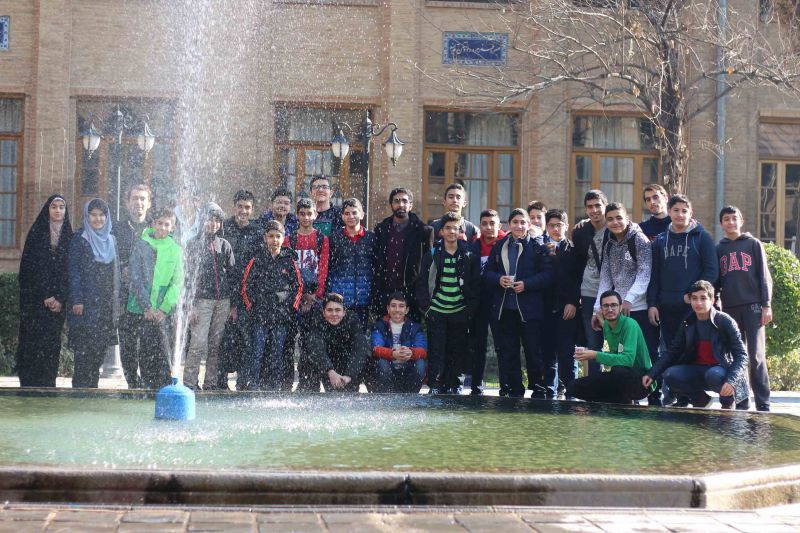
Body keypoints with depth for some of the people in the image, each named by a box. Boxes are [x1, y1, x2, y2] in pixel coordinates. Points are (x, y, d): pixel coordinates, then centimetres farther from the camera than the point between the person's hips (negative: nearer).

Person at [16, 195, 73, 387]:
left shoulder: (69, 237, 10)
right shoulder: (36, 234, 4)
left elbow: (71, 271, 6)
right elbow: (29, 268, -2)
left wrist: (60, 298, -7)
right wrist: (44, 297, -10)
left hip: (58, 302, 2)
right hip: (34, 300, -2)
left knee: (52, 343, -1)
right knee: (33, 343, -7)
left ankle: (47, 384, 2)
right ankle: (29, 385, -7)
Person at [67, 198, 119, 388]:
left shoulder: (111, 240, 14)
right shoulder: (79, 239, -2)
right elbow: (74, 271, -6)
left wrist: (116, 303, 10)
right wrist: (76, 300, -14)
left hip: (106, 305, 5)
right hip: (86, 305, -5)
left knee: (100, 349, 5)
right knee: (84, 349, -7)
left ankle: (92, 386, 11)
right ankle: (80, 387, -4)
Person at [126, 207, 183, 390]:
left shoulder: (176, 250, 7)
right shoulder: (141, 245, 4)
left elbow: (177, 282, 3)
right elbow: (135, 279, -1)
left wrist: (164, 308, -8)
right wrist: (147, 306, -9)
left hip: (165, 311, 0)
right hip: (141, 310, 0)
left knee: (164, 352, -7)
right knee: (144, 354, 0)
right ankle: (147, 387, 7)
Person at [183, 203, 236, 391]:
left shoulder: (224, 245, 14)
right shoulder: (194, 244, 2)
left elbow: (233, 274, 14)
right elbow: (189, 276, -2)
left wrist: (233, 303, 7)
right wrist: (191, 305, -9)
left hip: (223, 301, 4)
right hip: (202, 300, -4)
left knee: (216, 344, 6)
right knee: (198, 344, -11)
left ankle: (212, 382, 12)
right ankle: (189, 382, -7)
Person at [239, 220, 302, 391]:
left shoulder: (289, 261, 7)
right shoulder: (256, 260, 4)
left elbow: (298, 286, 11)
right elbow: (246, 285, 6)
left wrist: (292, 308, 3)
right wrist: (251, 308, 0)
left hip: (282, 317, 1)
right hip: (259, 316, -1)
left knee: (278, 353, 4)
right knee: (257, 351, -6)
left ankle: (275, 387, 10)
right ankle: (249, 386, -5)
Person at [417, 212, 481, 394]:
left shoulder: (469, 256, 4)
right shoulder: (432, 255, 4)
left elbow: (476, 285, 5)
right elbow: (422, 283, 5)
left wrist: (470, 309, -2)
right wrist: (426, 306, -4)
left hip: (460, 313, 1)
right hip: (436, 312, -1)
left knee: (457, 351, 3)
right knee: (436, 351, -4)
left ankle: (453, 384, 13)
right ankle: (435, 385, 0)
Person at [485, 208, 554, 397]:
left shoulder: (538, 246, 1)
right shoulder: (499, 246, 12)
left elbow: (548, 274, -5)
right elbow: (487, 272, 13)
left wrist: (526, 284, -16)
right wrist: (499, 279, -8)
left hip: (529, 309, -4)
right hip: (503, 309, 4)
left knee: (533, 351, 0)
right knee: (507, 352, 6)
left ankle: (539, 390, 11)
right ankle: (512, 390, 14)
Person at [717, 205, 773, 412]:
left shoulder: (753, 244, 9)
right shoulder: (719, 249, 16)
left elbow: (764, 276, 4)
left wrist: (766, 305, -5)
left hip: (753, 306, -3)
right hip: (729, 308, 3)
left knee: (756, 356, -9)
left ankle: (763, 402, -8)